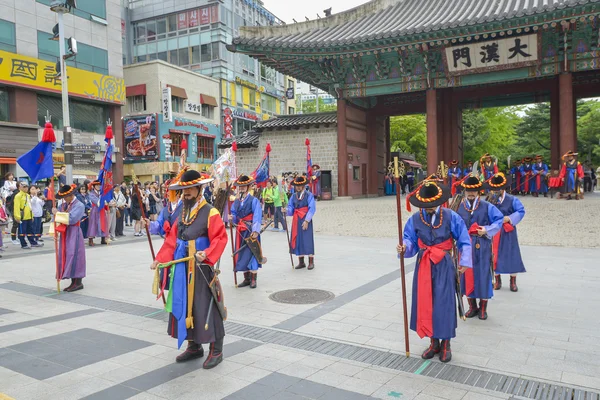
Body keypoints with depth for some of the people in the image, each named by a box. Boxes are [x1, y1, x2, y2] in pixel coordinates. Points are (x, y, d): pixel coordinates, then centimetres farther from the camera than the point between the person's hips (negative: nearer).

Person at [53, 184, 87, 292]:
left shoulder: (79, 205, -11)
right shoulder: (64, 205, 12)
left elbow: (71, 219, -21)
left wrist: (58, 213, -15)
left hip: (74, 234, -8)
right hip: (65, 233, 8)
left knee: (74, 256, -7)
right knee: (65, 257, 9)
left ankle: (78, 283, 0)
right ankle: (73, 282, 15)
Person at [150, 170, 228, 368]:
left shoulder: (210, 212, -10)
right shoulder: (182, 213, 12)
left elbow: (220, 238, -17)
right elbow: (172, 240, 12)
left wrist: (207, 254, -32)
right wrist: (160, 259, 4)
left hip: (201, 269, -7)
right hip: (181, 269, 8)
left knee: (205, 308, -2)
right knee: (184, 306, 14)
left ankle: (216, 351, 12)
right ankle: (194, 347, 30)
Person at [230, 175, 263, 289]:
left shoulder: (254, 200, -8)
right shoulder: (236, 202, 10)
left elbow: (257, 217, -15)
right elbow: (235, 216, 14)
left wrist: (255, 231, -23)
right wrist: (232, 218, -9)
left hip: (251, 231, -6)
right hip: (240, 231, 6)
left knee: (252, 253, -2)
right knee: (242, 254, 10)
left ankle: (253, 279, 8)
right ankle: (246, 279, 20)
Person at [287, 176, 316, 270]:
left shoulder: (309, 195, -4)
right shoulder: (293, 196, 10)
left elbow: (312, 208, -9)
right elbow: (291, 208, 9)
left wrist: (307, 220, -16)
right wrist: (286, 210, -14)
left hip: (305, 220, -5)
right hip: (296, 220, 5)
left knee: (307, 240, -3)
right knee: (297, 240, 6)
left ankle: (311, 262, 6)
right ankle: (301, 262, 16)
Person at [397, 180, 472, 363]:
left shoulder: (451, 217, -7)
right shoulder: (415, 219, -2)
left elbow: (464, 241, -2)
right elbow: (411, 241, -3)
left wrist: (464, 261, -7)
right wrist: (404, 248, -24)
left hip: (443, 265, -2)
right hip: (423, 265, 3)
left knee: (444, 303, 0)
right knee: (425, 303, 7)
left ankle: (445, 344, 16)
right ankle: (434, 343, 23)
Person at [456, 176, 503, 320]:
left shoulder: (487, 207, -1)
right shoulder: (459, 207, 2)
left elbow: (499, 219, 0)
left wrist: (487, 230, -12)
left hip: (482, 246, -2)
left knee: (483, 275, 3)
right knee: (467, 275, 7)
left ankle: (483, 308, 20)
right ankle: (472, 306, 24)